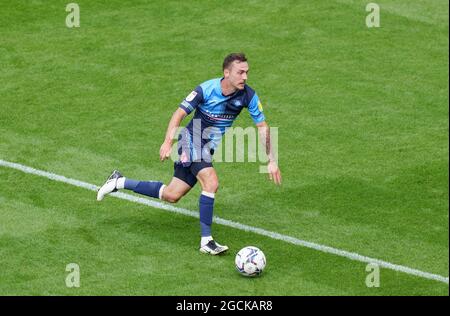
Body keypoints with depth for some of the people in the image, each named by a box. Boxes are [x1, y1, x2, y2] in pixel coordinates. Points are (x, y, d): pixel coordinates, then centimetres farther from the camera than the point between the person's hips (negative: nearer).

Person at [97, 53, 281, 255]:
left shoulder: (248, 95, -10)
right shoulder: (206, 89, -21)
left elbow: (262, 126, -1)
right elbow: (179, 113, -15)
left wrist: (271, 161, -4)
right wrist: (168, 142, -26)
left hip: (207, 148, 6)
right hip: (191, 140, -6)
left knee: (171, 195, 8)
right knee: (211, 183, -27)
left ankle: (120, 183, 23)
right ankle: (206, 241, -20)